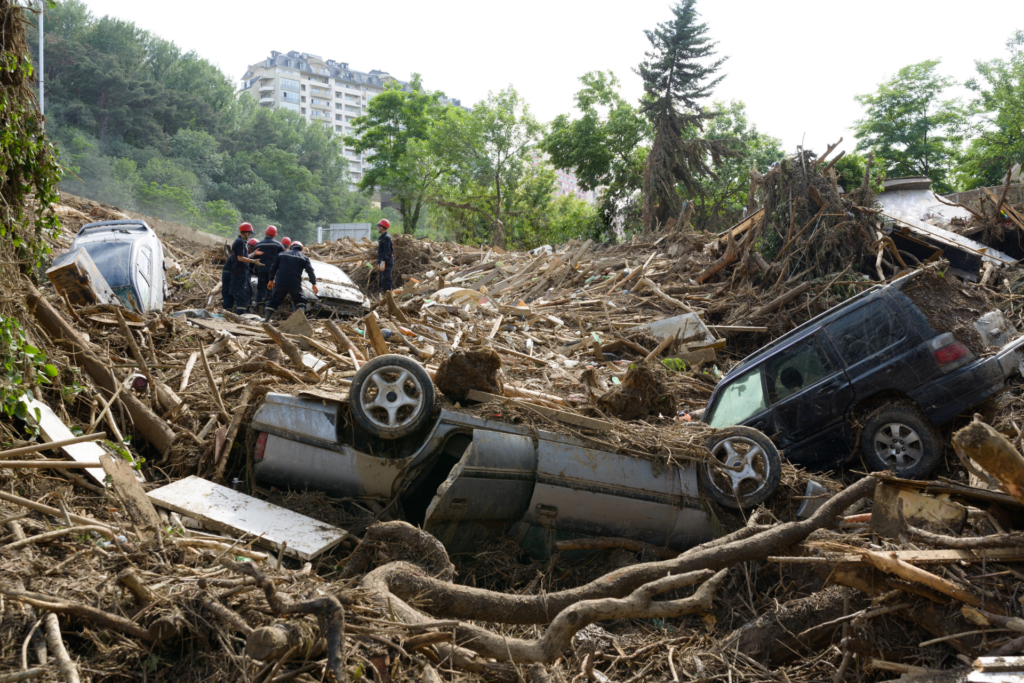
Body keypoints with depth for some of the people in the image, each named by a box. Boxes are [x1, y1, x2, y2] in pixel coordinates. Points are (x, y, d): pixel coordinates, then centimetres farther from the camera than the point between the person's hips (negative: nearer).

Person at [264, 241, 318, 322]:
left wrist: (271, 280, 24)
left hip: (280, 282, 1)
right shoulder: (303, 257, 10)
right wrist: (314, 284, 5)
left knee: (274, 300, 12)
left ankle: (266, 318, 4)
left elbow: (273, 268, 14)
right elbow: (310, 271, 0)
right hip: (295, 284, -1)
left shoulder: (282, 254, 16)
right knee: (300, 300, 14)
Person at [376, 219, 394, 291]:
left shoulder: (386, 237, -14)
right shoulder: (382, 237, 18)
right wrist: (378, 263, 22)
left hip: (386, 263, -11)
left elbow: (386, 251, -21)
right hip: (382, 263, 11)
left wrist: (383, 262, -25)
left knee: (386, 281, -11)